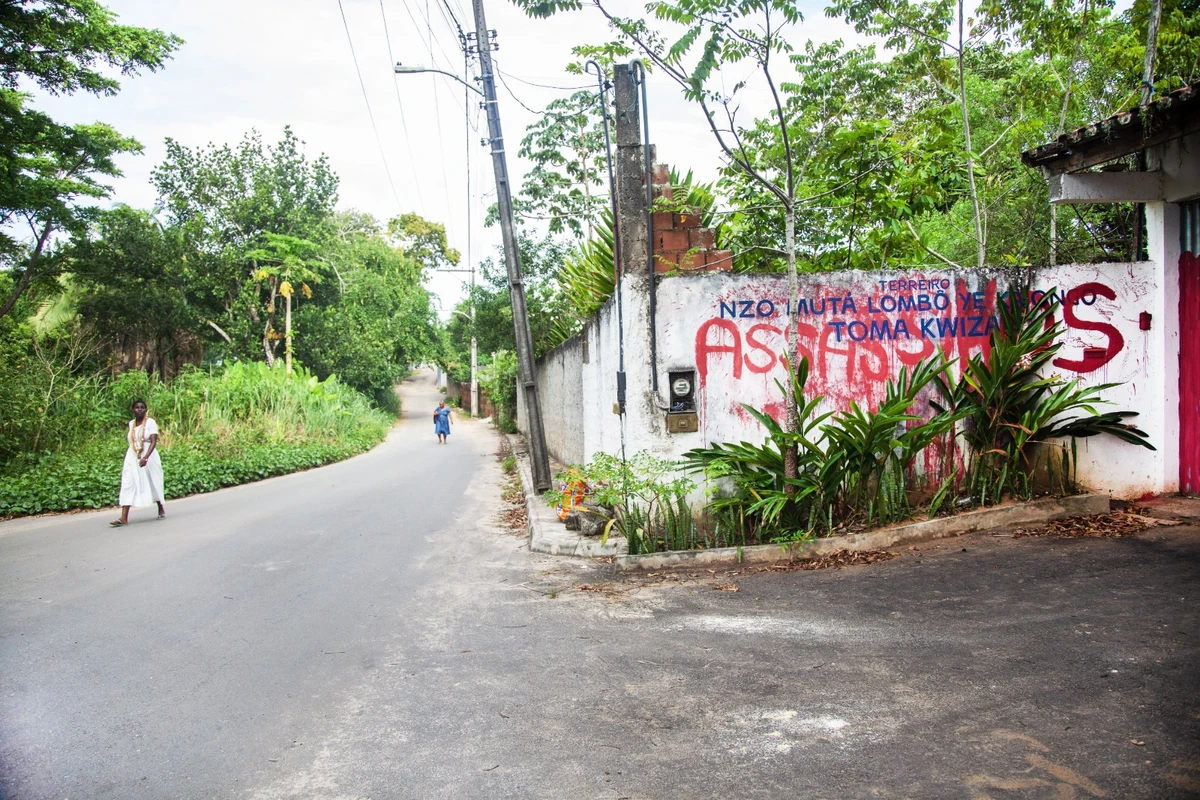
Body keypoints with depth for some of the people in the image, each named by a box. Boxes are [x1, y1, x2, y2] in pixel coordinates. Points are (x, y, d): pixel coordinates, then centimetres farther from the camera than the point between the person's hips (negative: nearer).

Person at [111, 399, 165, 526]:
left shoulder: (150, 422, -6)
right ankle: (124, 518, -13)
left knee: (153, 484, 8)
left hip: (148, 457, -4)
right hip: (132, 458, 4)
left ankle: (161, 509, 29)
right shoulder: (131, 423, 9)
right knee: (127, 486, -7)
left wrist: (145, 457, -27)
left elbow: (153, 442, -15)